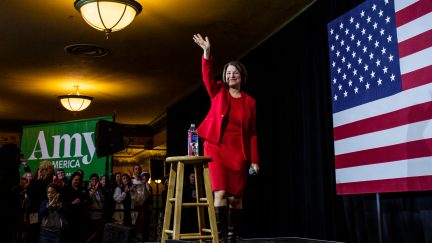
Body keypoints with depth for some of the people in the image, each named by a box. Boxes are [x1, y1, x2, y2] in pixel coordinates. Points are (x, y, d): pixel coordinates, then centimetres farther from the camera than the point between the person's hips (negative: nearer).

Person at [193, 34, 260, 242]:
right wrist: (207, 52, -25)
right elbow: (207, 76, -10)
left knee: (236, 197, 2)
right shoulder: (218, 92, 9)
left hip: (239, 152, 1)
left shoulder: (249, 102, 8)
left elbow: (252, 133, 6)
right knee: (220, 192, -13)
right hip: (216, 148, -1)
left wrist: (254, 159, 1)